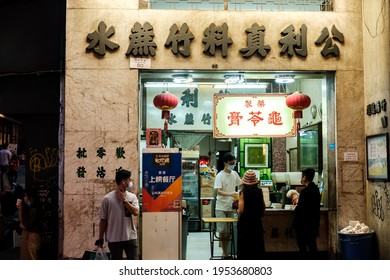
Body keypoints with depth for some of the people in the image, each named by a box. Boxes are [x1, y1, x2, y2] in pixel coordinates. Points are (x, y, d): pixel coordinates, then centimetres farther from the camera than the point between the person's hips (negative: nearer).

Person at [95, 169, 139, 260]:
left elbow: (135, 212, -13)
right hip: (114, 239, -2)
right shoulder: (108, 198, -6)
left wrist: (124, 200, -15)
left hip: (130, 237, 2)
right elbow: (103, 220, -1)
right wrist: (100, 238, 1)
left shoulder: (132, 197, 3)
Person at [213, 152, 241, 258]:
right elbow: (218, 191, -22)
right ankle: (224, 252, 8)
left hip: (231, 207, 5)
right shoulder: (220, 176, -12)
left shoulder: (235, 174, 6)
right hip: (221, 207, -5)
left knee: (229, 231, 9)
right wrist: (230, 194, -37)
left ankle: (226, 251, 20)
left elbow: (241, 184, 21)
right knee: (223, 230, -6)